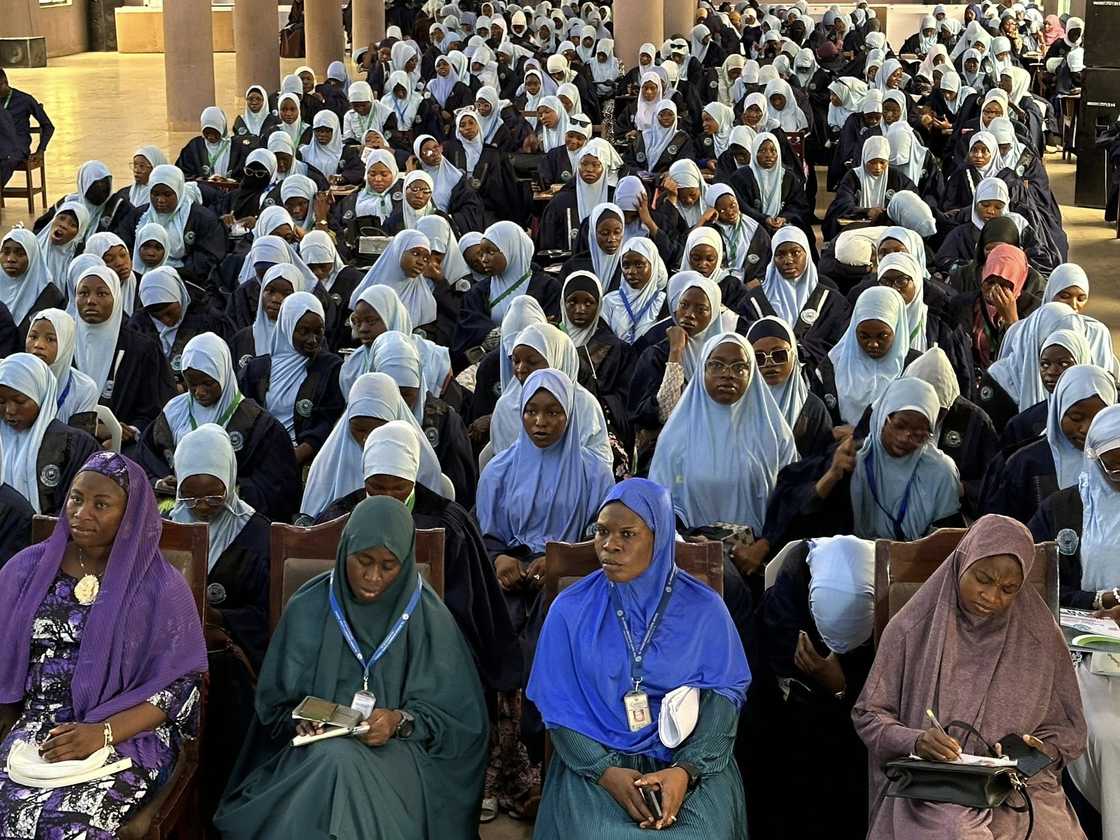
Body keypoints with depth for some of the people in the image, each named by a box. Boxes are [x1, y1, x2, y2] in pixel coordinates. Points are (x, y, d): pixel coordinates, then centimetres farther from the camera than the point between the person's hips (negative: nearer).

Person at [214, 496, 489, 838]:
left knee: (346, 764, -35)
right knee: (332, 760, -34)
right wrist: (301, 719, -11)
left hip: (399, 749, -1)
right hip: (315, 746, 2)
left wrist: (401, 721, -17)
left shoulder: (428, 617, -2)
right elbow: (277, 703, 10)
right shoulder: (308, 609, 2)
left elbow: (456, 716, 0)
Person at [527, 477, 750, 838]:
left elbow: (724, 695, -2)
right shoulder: (570, 609, 1)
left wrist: (686, 770, -19)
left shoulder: (705, 610, 1)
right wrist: (607, 772, -16)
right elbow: (559, 706, 0)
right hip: (593, 764, 0)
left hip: (692, 764, 0)